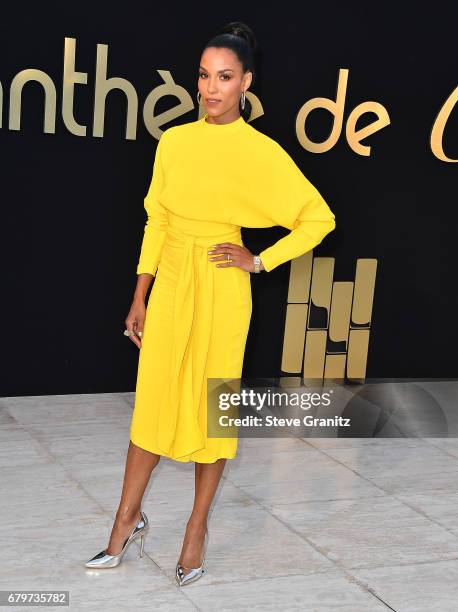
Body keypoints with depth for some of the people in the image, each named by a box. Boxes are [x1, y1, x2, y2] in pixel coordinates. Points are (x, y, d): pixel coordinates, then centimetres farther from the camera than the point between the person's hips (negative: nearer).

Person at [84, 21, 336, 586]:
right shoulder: (174, 142, 3)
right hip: (169, 284, 3)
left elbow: (320, 219, -4)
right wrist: (139, 298, 8)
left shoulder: (261, 152, -7)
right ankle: (128, 519, 23)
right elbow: (156, 221, 8)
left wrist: (261, 262, -7)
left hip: (221, 290, -3)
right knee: (153, 399, 9)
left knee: (212, 404, 6)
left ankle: (197, 527, 21)